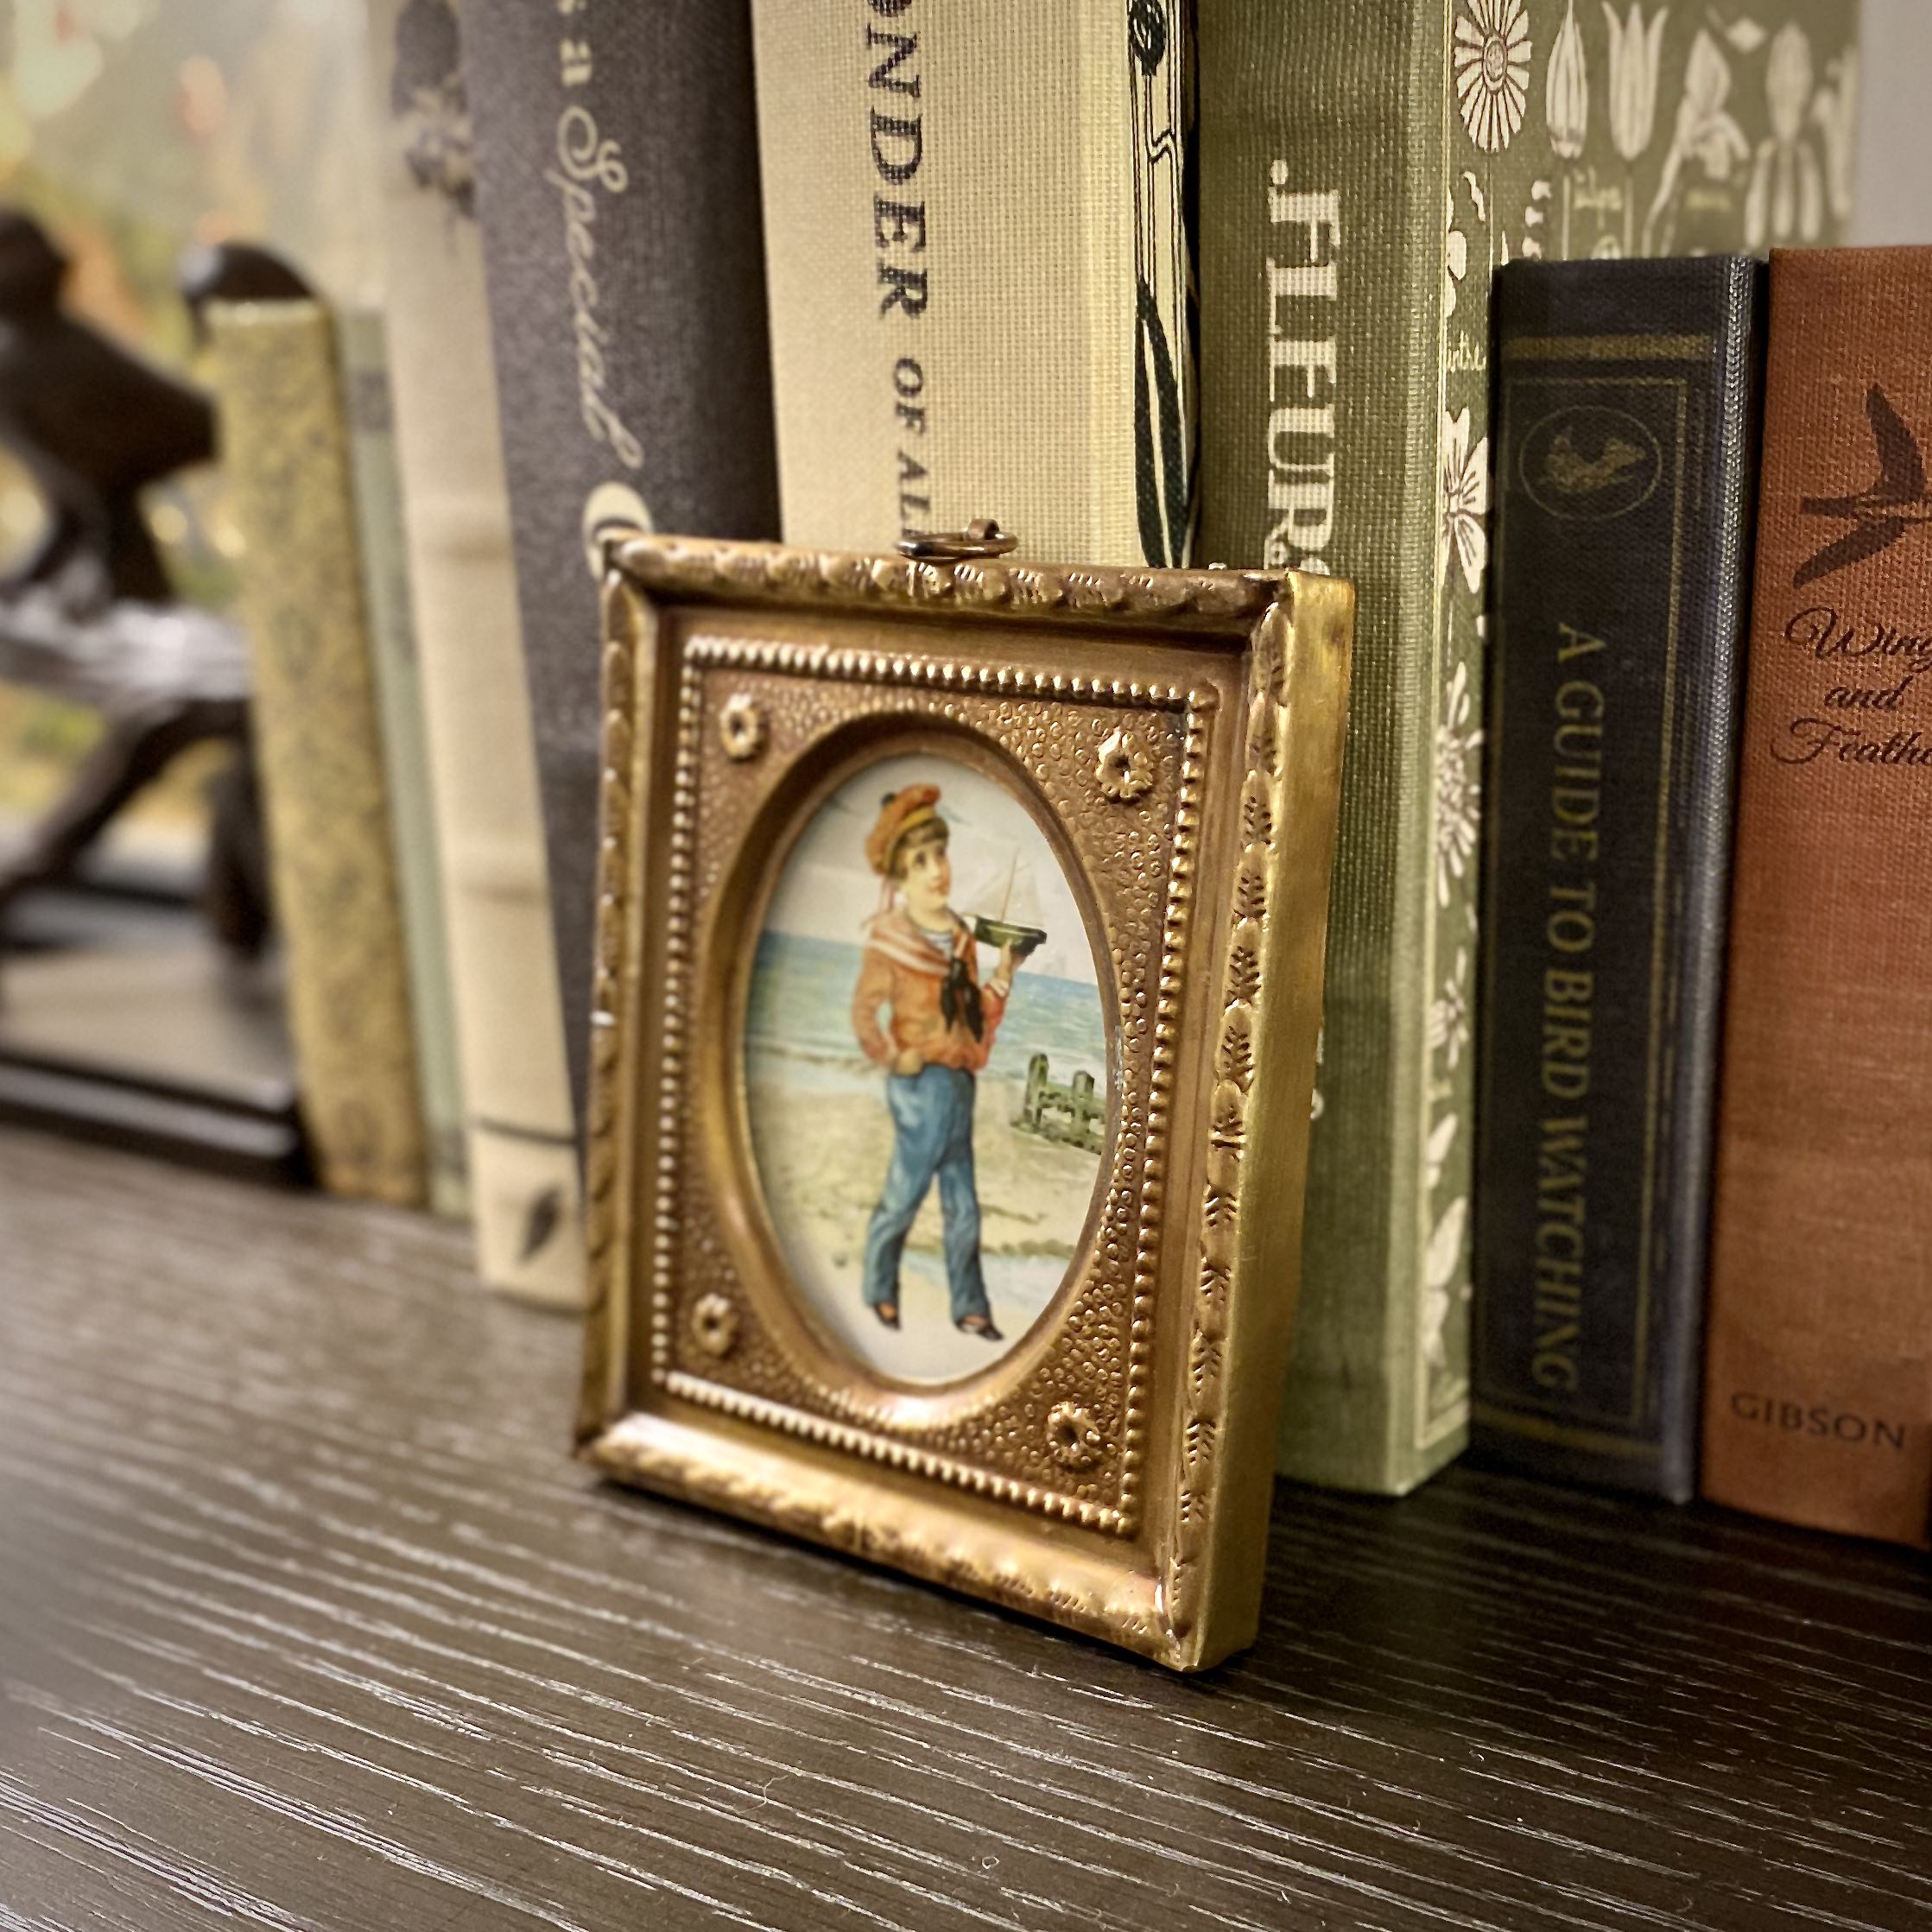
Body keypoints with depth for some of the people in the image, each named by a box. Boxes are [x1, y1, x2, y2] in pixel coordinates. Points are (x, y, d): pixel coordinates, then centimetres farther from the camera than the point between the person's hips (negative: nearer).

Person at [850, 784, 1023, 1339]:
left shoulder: (960, 936, 10)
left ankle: (969, 1309, 18)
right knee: (903, 1195, 6)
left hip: (958, 1081, 7)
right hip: (922, 1085, -6)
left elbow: (975, 1015, 12)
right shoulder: (889, 939, -11)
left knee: (962, 1207, 11)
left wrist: (1002, 976, 0)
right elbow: (863, 1012, -15)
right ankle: (880, 1293, 25)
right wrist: (892, 1059, -13)